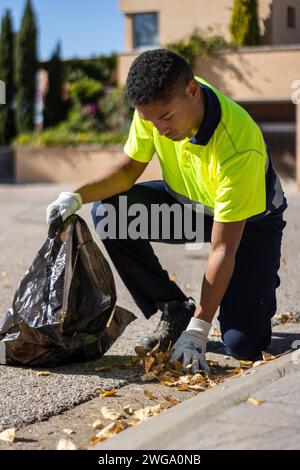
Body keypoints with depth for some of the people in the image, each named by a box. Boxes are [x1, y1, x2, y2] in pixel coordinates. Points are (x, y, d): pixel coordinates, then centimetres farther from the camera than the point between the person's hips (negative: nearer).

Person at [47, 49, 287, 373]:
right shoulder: (156, 104, -22)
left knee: (243, 344, -21)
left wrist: (198, 329, -34)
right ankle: (174, 311, -3)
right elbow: (129, 169, -7)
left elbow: (223, 250, -35)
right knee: (108, 212, -21)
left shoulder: (240, 147, -38)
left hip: (250, 221, -6)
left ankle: (259, 284, 16)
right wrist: (77, 197, -25)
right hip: (187, 202, 6)